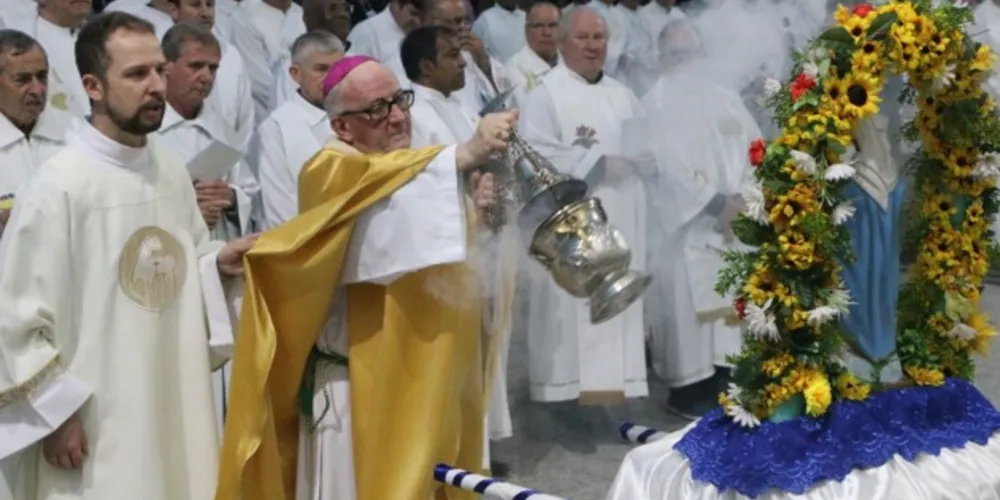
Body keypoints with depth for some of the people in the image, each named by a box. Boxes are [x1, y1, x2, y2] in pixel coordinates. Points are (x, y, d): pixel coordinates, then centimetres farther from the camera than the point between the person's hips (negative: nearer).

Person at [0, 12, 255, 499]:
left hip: (176, 404, 6)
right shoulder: (58, 186, -16)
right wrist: (57, 413, -11)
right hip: (95, 422, -6)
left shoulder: (171, 170, 3)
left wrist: (217, 264, -4)